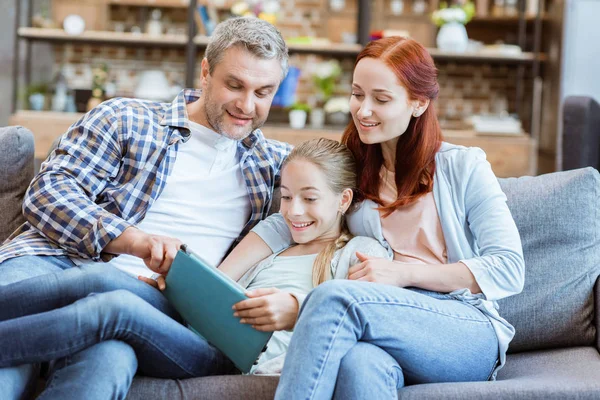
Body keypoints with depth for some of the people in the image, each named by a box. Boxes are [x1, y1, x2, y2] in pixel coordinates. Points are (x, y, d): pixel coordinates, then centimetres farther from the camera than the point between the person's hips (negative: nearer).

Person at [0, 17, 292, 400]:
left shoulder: (271, 163, 25)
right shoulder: (125, 120, 14)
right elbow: (49, 192, 4)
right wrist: (135, 239, -14)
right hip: (56, 260, -1)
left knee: (108, 359, -38)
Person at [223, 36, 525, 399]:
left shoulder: (463, 166, 8)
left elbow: (509, 268, 0)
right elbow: (282, 224, 7)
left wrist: (404, 272, -9)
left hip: (470, 333, -2)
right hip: (391, 334, 2)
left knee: (336, 296, -31)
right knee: (360, 364, -39)